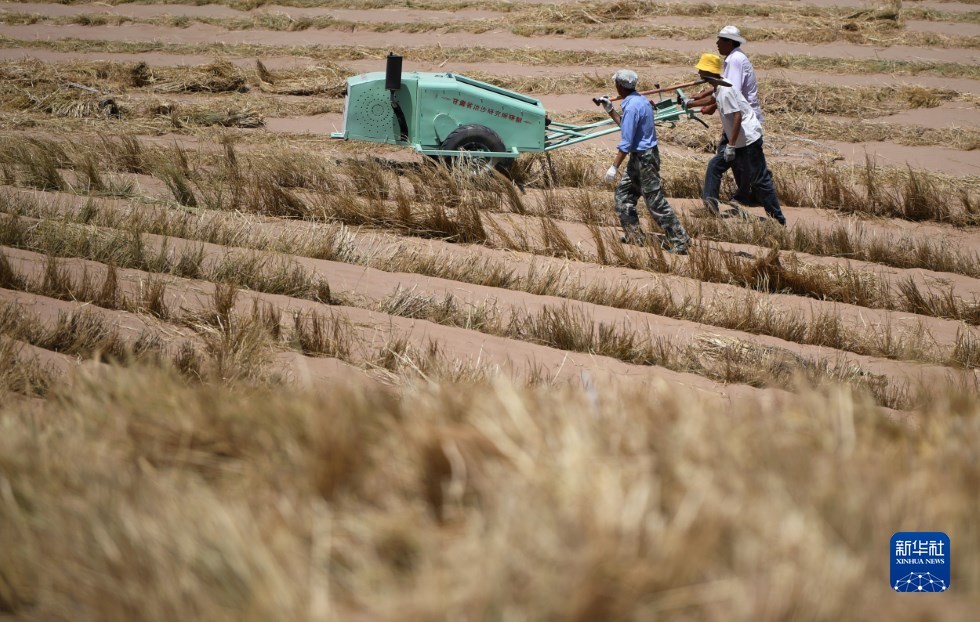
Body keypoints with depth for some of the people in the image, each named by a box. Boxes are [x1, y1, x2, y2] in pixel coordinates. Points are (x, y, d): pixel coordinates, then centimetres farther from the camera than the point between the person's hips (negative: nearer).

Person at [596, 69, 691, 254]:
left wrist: (614, 167, -19)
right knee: (623, 194, 17)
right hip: (639, 157, 10)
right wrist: (610, 110, 24)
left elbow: (626, 142, -23)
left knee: (656, 201, -6)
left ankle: (680, 242, -3)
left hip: (644, 158, -10)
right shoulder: (640, 100, 9)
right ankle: (634, 237, 22)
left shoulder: (632, 107, -21)